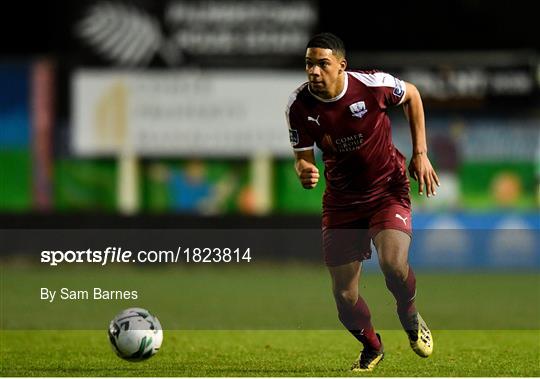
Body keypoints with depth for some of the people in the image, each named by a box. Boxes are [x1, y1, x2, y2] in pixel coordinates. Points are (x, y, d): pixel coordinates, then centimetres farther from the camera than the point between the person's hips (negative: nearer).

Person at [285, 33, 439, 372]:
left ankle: (410, 315, 7)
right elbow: (303, 156, -5)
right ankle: (372, 348, 33)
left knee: (393, 264, -28)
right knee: (345, 296, 0)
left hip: (388, 190, -3)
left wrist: (420, 153, 0)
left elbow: (412, 96, 1)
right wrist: (305, 172, -30)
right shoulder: (299, 106, -15)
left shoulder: (373, 84, -20)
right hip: (341, 201, 3)